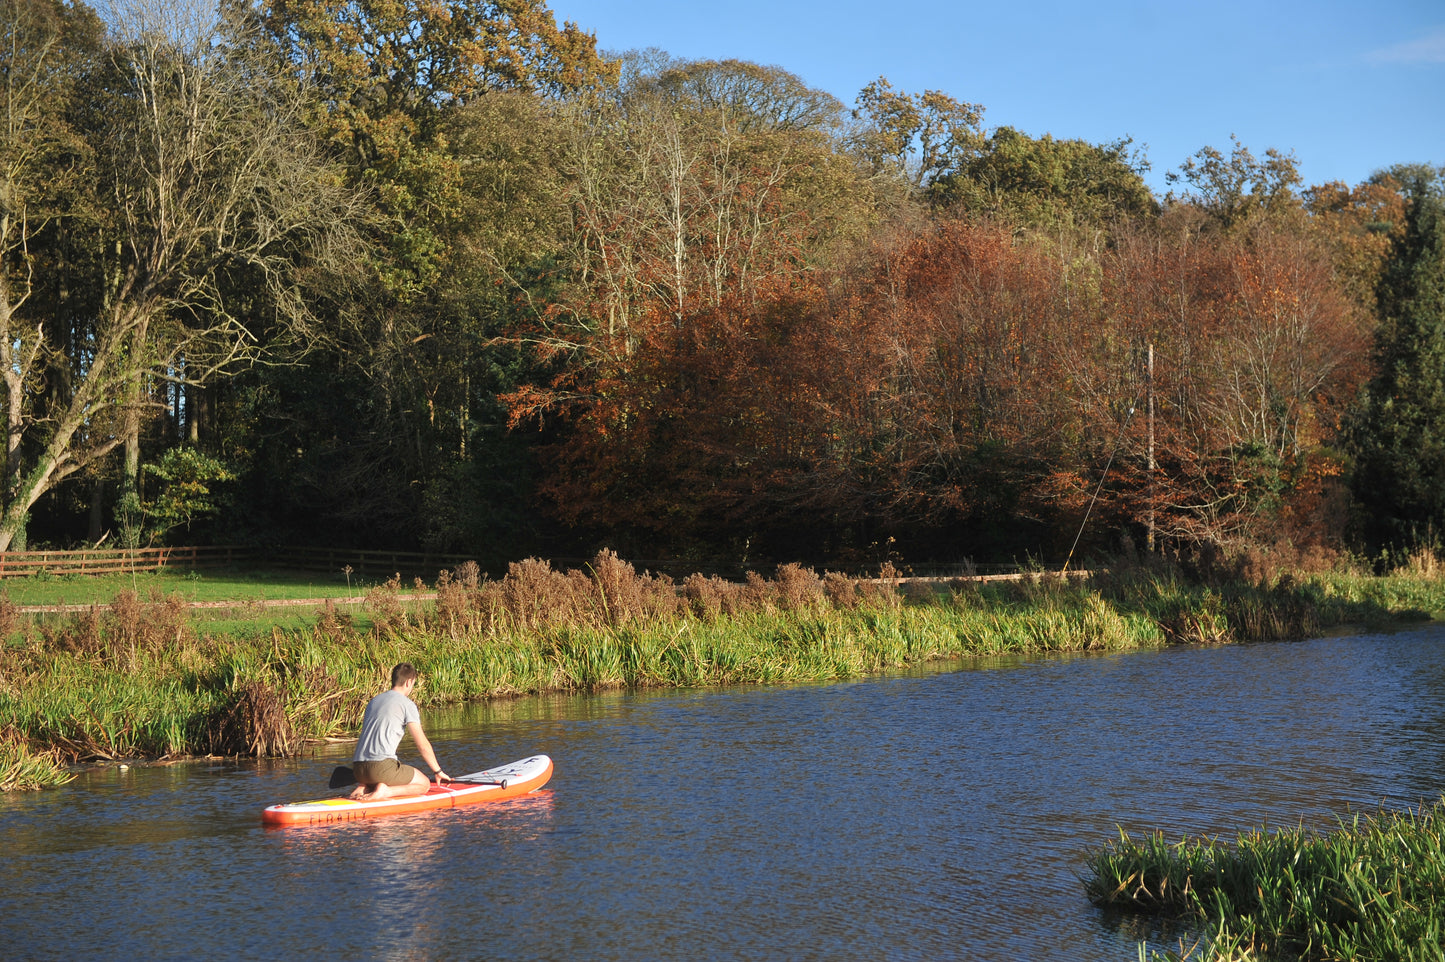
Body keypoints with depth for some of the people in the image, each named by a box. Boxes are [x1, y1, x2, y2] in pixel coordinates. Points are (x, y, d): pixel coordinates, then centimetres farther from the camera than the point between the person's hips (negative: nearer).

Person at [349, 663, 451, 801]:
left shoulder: (374, 701, 21)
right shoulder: (407, 704, -2)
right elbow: (423, 745, -3)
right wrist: (438, 771, 9)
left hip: (358, 769, 8)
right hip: (382, 766, -8)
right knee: (424, 784, 10)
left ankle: (363, 787, 5)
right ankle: (385, 791, -14)